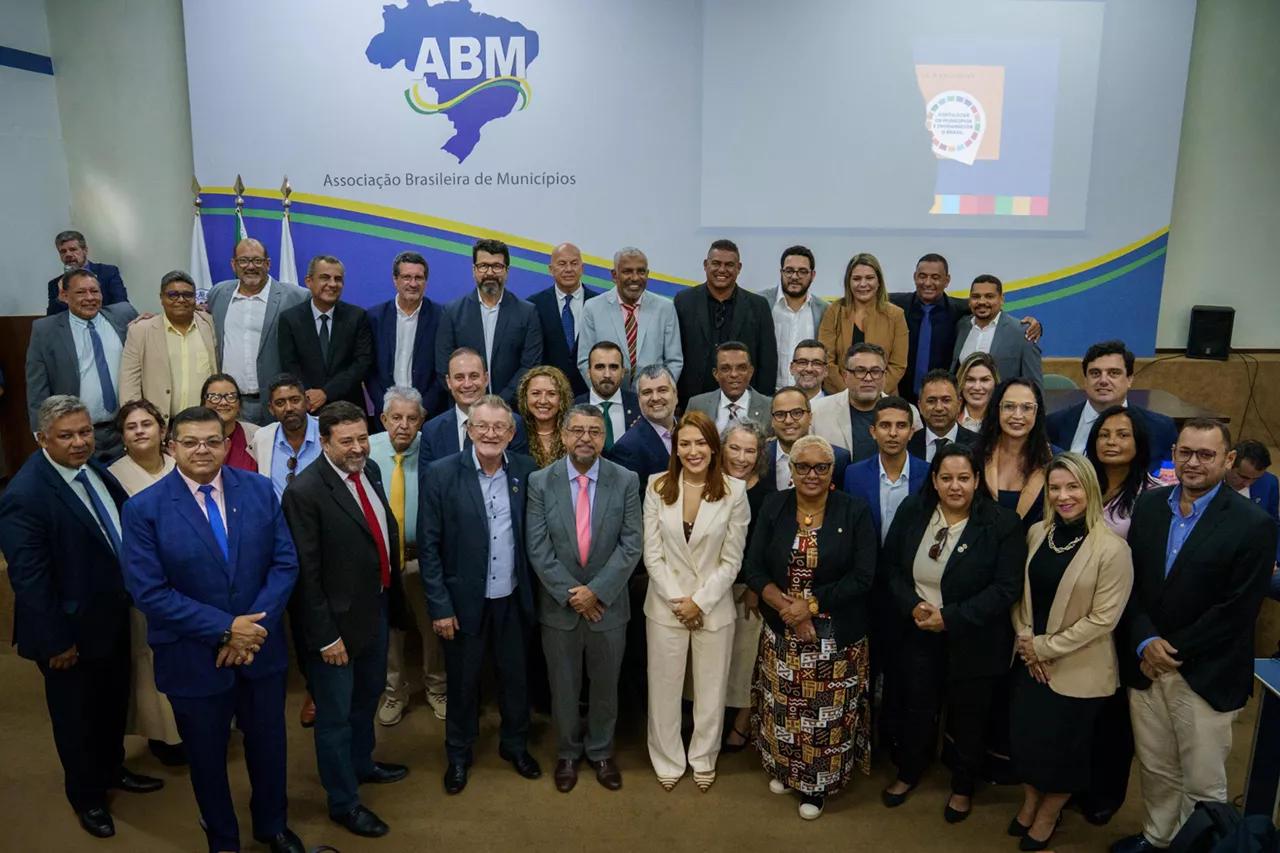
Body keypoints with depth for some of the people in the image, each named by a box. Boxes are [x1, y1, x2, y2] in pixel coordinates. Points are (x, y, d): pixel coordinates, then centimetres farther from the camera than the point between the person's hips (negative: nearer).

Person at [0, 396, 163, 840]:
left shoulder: (93, 467, -3)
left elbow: (125, 523, 9)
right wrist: (56, 642, -19)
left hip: (113, 616, 7)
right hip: (72, 630, -7)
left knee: (114, 702, 25)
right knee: (76, 715, 17)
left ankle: (112, 769, 50)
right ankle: (86, 796, 40)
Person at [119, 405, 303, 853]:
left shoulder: (259, 489, -6)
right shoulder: (144, 508, -13)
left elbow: (285, 561, -6)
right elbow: (149, 592, -16)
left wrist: (254, 626, -17)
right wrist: (224, 629, -20)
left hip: (261, 646, 2)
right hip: (194, 659, -2)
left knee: (268, 744, 20)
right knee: (207, 757, 19)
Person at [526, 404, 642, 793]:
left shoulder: (626, 481, -7)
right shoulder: (540, 481, -7)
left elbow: (631, 545, -10)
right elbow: (538, 549, -9)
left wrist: (596, 591, -17)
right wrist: (571, 594, -14)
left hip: (608, 603, 0)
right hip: (559, 605, 0)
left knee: (606, 685, 17)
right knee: (563, 686, 15)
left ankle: (601, 751, 39)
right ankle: (567, 753, 38)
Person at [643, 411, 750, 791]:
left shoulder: (734, 491, -8)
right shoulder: (657, 487, -5)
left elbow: (731, 559, -6)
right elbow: (652, 554, -4)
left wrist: (700, 602, -11)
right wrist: (678, 600, -10)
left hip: (713, 606, 0)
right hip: (666, 603, 1)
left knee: (711, 687, 13)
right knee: (664, 686, 11)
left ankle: (703, 758, 36)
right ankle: (668, 759, 33)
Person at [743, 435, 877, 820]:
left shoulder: (855, 512, -8)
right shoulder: (773, 507, -2)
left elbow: (862, 577, -12)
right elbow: (754, 568, -3)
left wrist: (810, 604, -17)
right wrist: (787, 608, -17)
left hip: (836, 636, -2)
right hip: (781, 631, 2)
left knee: (826, 711, 7)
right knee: (783, 705, 14)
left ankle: (817, 783, 30)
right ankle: (784, 767, 40)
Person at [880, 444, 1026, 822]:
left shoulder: (1002, 523, -16)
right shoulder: (912, 511, -4)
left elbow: (1006, 588, -18)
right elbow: (891, 566, 1)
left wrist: (950, 617, -22)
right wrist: (913, 605, -16)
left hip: (972, 641, -2)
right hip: (917, 633, 3)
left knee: (967, 716, 16)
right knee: (916, 707, 16)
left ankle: (963, 787, 40)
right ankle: (909, 772, 42)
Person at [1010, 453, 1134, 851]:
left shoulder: (1112, 549, -19)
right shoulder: (1036, 533, -2)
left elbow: (1103, 618, -18)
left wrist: (1046, 647, -14)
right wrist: (1026, 642, -7)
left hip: (1078, 669, -4)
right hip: (1030, 661, 5)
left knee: (1062, 744, 13)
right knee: (1025, 734, 17)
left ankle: (1048, 816, 38)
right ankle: (1029, 802, 42)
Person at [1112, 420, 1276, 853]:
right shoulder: (1148, 505, 3)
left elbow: (1237, 610, -14)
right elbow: (1131, 581, 3)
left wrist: (1174, 650, -13)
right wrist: (1145, 643, -10)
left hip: (1206, 676, -4)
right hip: (1146, 666, 4)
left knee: (1203, 784, 9)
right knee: (1154, 769, 19)